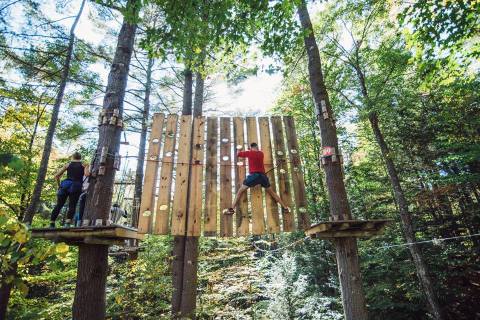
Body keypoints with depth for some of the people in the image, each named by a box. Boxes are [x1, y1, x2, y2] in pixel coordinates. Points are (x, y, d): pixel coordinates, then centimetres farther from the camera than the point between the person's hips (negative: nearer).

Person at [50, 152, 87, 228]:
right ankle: (67, 223, -21)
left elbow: (56, 176, 14)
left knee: (59, 205, 7)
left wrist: (59, 185, 22)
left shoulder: (68, 165, 19)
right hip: (76, 186, -2)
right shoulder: (83, 165, 13)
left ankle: (52, 224, 4)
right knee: (72, 206, -6)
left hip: (65, 184, 2)